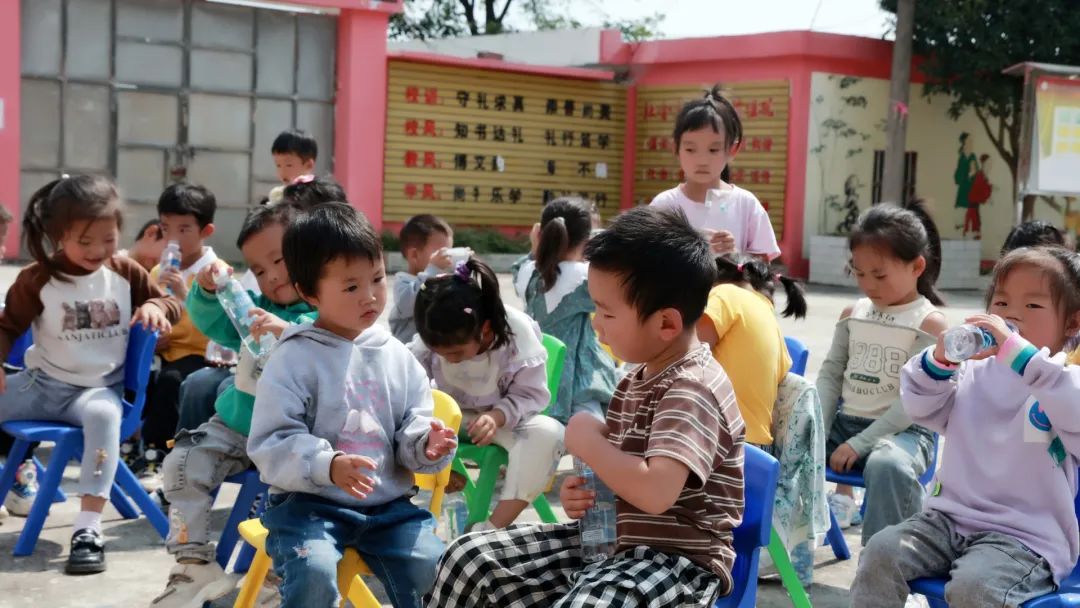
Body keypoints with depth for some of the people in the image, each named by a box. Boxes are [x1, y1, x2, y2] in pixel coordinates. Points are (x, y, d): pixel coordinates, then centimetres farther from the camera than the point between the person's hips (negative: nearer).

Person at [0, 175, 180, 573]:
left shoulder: (126, 273, 3)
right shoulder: (37, 279, -2)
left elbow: (171, 305, 12)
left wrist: (155, 306, -12)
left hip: (98, 388, -2)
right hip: (41, 383, 2)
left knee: (104, 414, -37)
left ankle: (88, 528, -38)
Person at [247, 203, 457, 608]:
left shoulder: (397, 357, 8)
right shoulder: (294, 359, -7)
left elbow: (412, 428, 10)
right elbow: (271, 444, -12)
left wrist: (426, 445, -15)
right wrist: (327, 466, -28)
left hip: (387, 503, 4)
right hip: (309, 502, -4)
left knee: (433, 567, -17)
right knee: (313, 571, -30)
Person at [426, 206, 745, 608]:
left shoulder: (693, 390, -19)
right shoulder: (637, 379, 10)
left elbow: (655, 492, -34)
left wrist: (587, 442, -18)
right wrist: (585, 490, 0)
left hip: (677, 560, -9)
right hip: (612, 540, 9)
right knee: (469, 559, 2)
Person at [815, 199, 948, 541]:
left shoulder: (929, 323, -7)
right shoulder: (853, 314, 11)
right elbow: (830, 375, 9)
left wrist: (859, 444, -19)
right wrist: (818, 433, -7)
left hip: (901, 430, -6)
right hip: (844, 421, 6)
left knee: (887, 465, -39)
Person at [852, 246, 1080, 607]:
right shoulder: (974, 375, 14)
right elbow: (921, 408, 8)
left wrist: (1016, 349, -32)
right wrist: (939, 360, -12)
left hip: (1027, 537, -5)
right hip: (950, 517, 6)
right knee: (881, 553, -17)